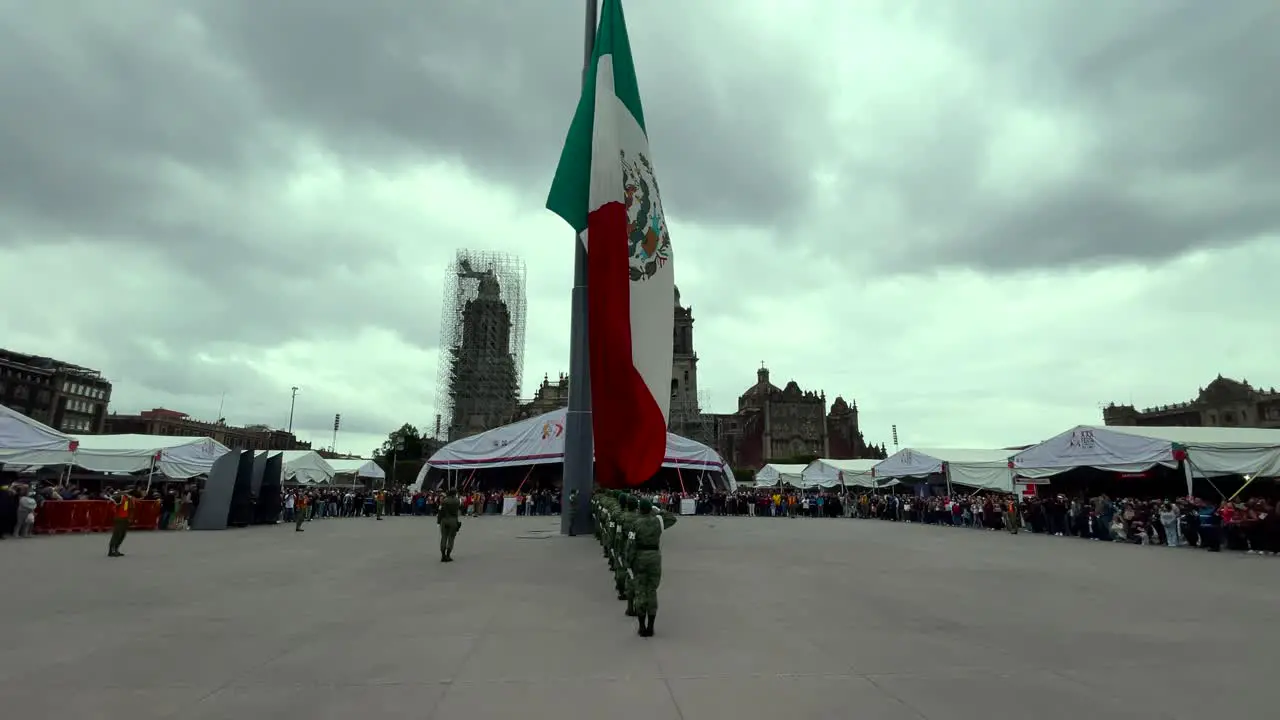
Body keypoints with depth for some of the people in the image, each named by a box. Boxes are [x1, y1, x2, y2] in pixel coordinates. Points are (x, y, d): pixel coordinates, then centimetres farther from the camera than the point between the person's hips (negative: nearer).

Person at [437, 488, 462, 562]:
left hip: (444, 520, 2)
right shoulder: (458, 501, -1)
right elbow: (459, 512, 1)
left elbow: (440, 511, 2)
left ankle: (443, 556, 8)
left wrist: (438, 520, 10)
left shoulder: (444, 501, 2)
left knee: (443, 537, 9)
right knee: (451, 538, 4)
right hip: (454, 521, -2)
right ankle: (448, 556, 2)